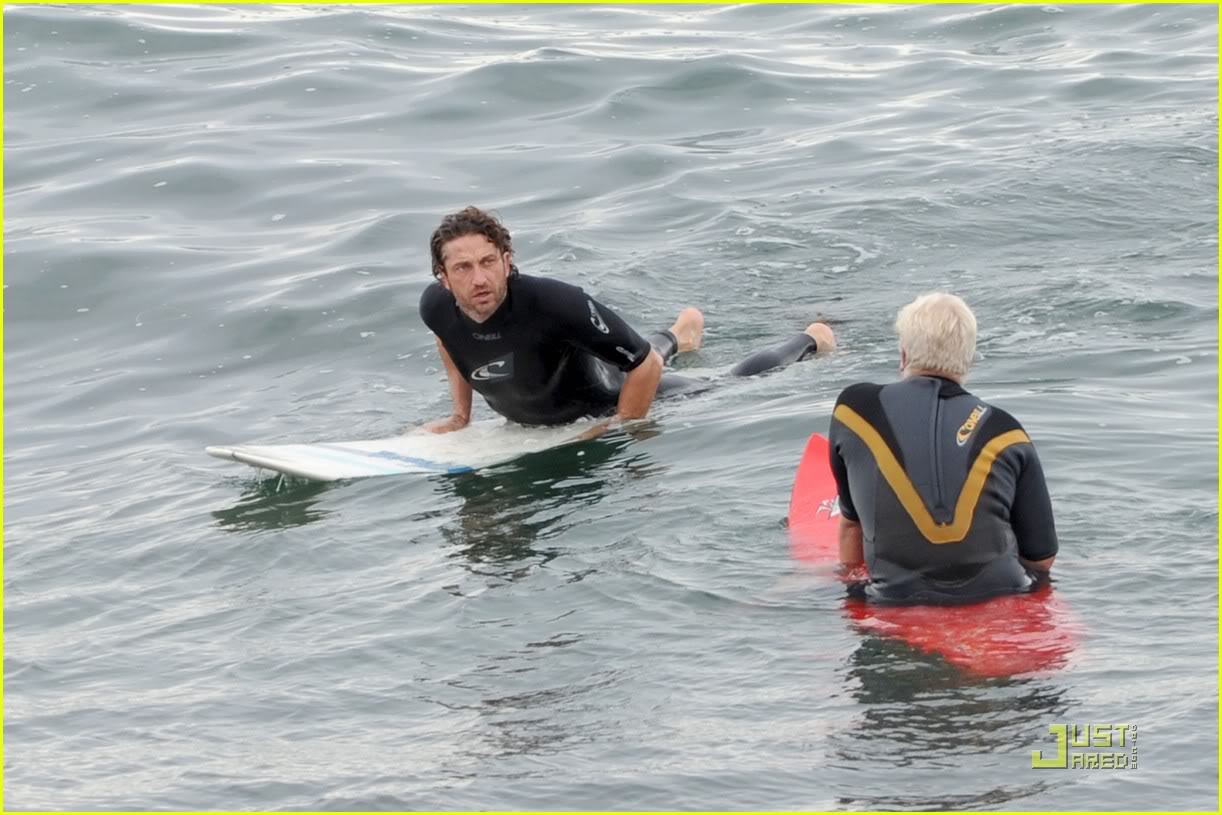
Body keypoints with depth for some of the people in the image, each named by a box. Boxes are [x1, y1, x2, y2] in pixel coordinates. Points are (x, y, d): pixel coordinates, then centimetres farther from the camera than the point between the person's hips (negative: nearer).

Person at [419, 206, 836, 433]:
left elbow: (644, 364, -33)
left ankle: (809, 342, 44)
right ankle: (678, 336, 66)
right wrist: (461, 416, 0)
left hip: (611, 402, -5)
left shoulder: (552, 302, -44)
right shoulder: (436, 307, -27)